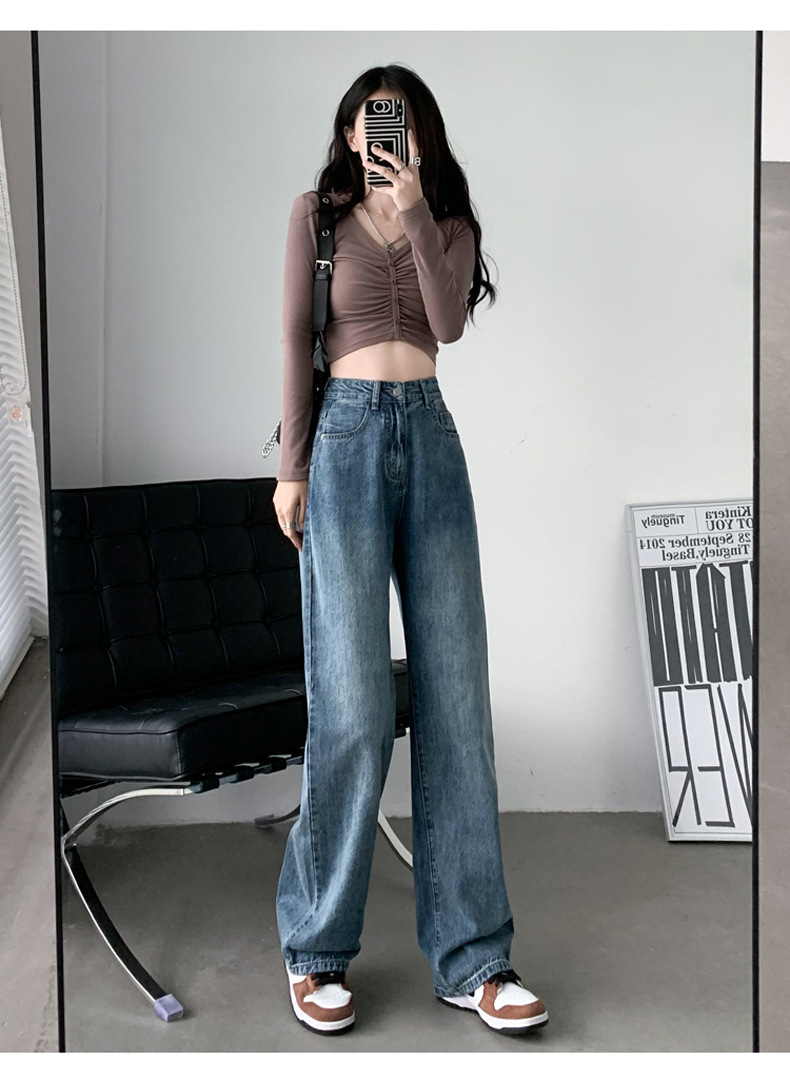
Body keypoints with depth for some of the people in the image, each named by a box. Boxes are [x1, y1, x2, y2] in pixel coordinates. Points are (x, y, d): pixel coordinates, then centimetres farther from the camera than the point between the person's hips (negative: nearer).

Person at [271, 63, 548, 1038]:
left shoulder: (449, 224, 16)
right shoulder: (318, 215, 10)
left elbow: (450, 324, -2)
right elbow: (297, 339, 4)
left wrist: (416, 212, -11)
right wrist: (291, 468, -3)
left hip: (431, 441, 3)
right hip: (347, 437, -3)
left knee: (455, 696, -2)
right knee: (353, 703, -10)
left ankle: (469, 957, 5)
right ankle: (316, 949, 6)